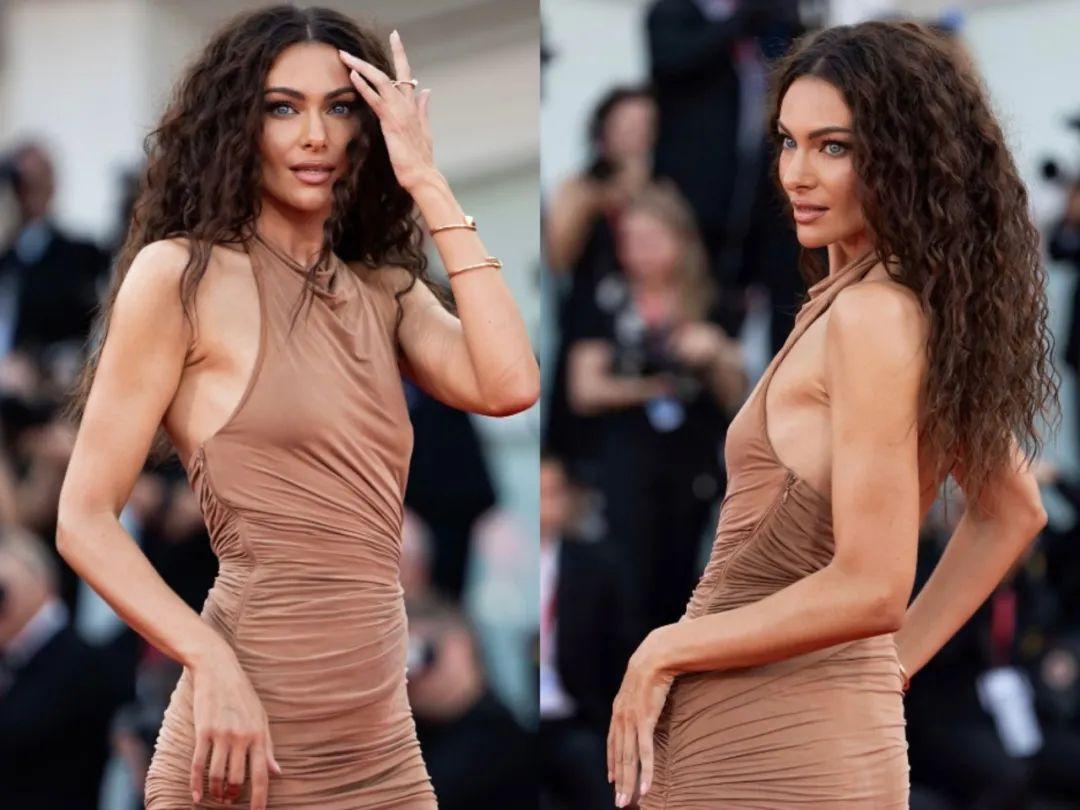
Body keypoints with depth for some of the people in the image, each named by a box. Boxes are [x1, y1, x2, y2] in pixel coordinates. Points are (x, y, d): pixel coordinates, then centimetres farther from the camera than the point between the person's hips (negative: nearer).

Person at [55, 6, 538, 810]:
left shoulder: (384, 291, 11)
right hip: (250, 744, -5)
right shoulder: (182, 276, -4)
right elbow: (86, 520, -7)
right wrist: (212, 667, -20)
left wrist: (428, 186, -3)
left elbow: (510, 386, -8)